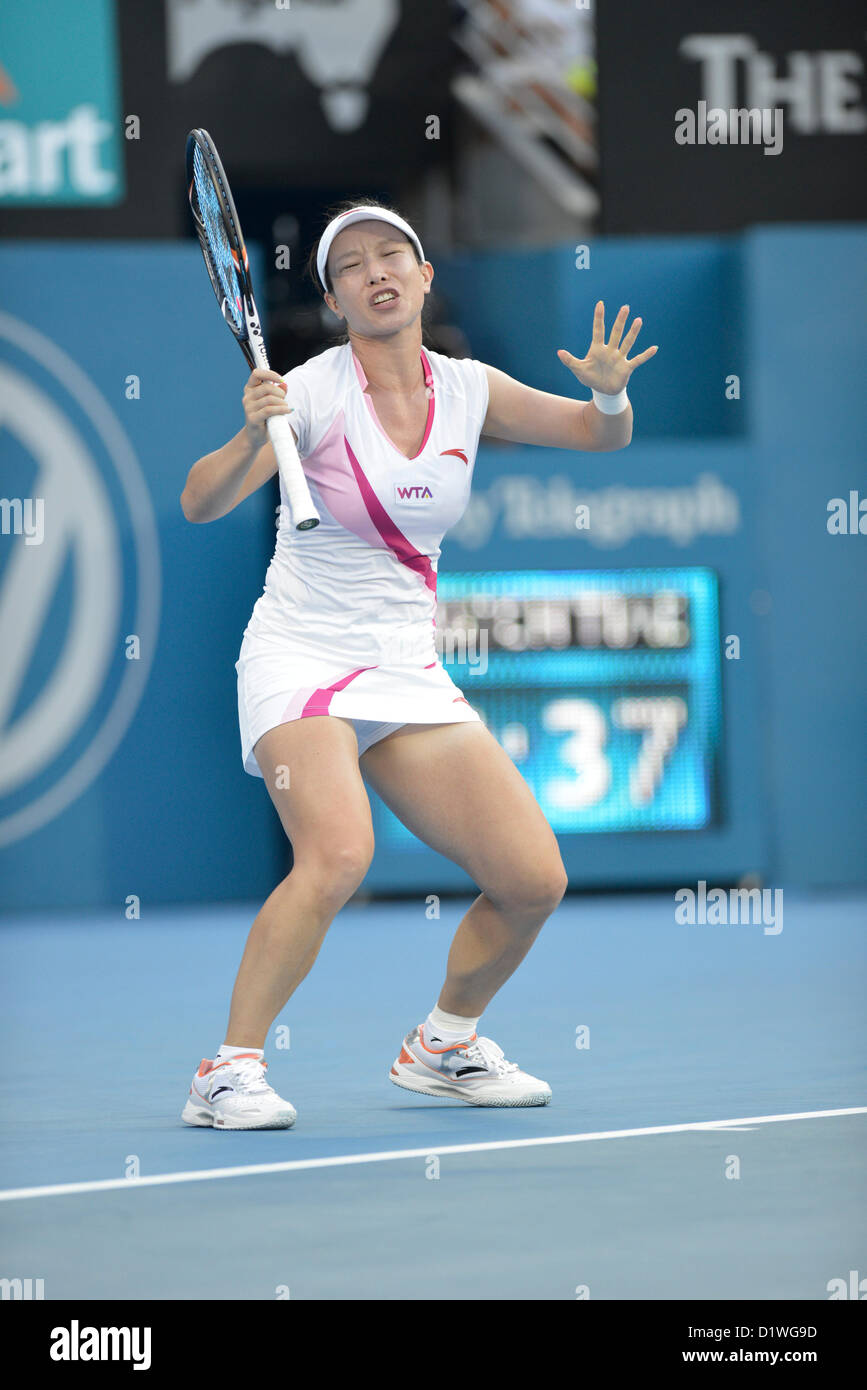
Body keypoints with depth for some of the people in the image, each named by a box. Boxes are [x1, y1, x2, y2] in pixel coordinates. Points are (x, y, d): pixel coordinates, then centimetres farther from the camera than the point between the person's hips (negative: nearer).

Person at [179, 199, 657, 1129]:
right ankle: (229, 1071, -20)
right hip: (300, 659, -5)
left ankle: (443, 1045, 22)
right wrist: (252, 439, -39)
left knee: (534, 881, -3)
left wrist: (609, 393, -10)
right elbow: (200, 503, -19)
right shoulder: (312, 391, -11)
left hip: (408, 671, 5)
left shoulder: (467, 390, 3)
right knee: (338, 853, -31)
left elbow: (602, 434, 14)